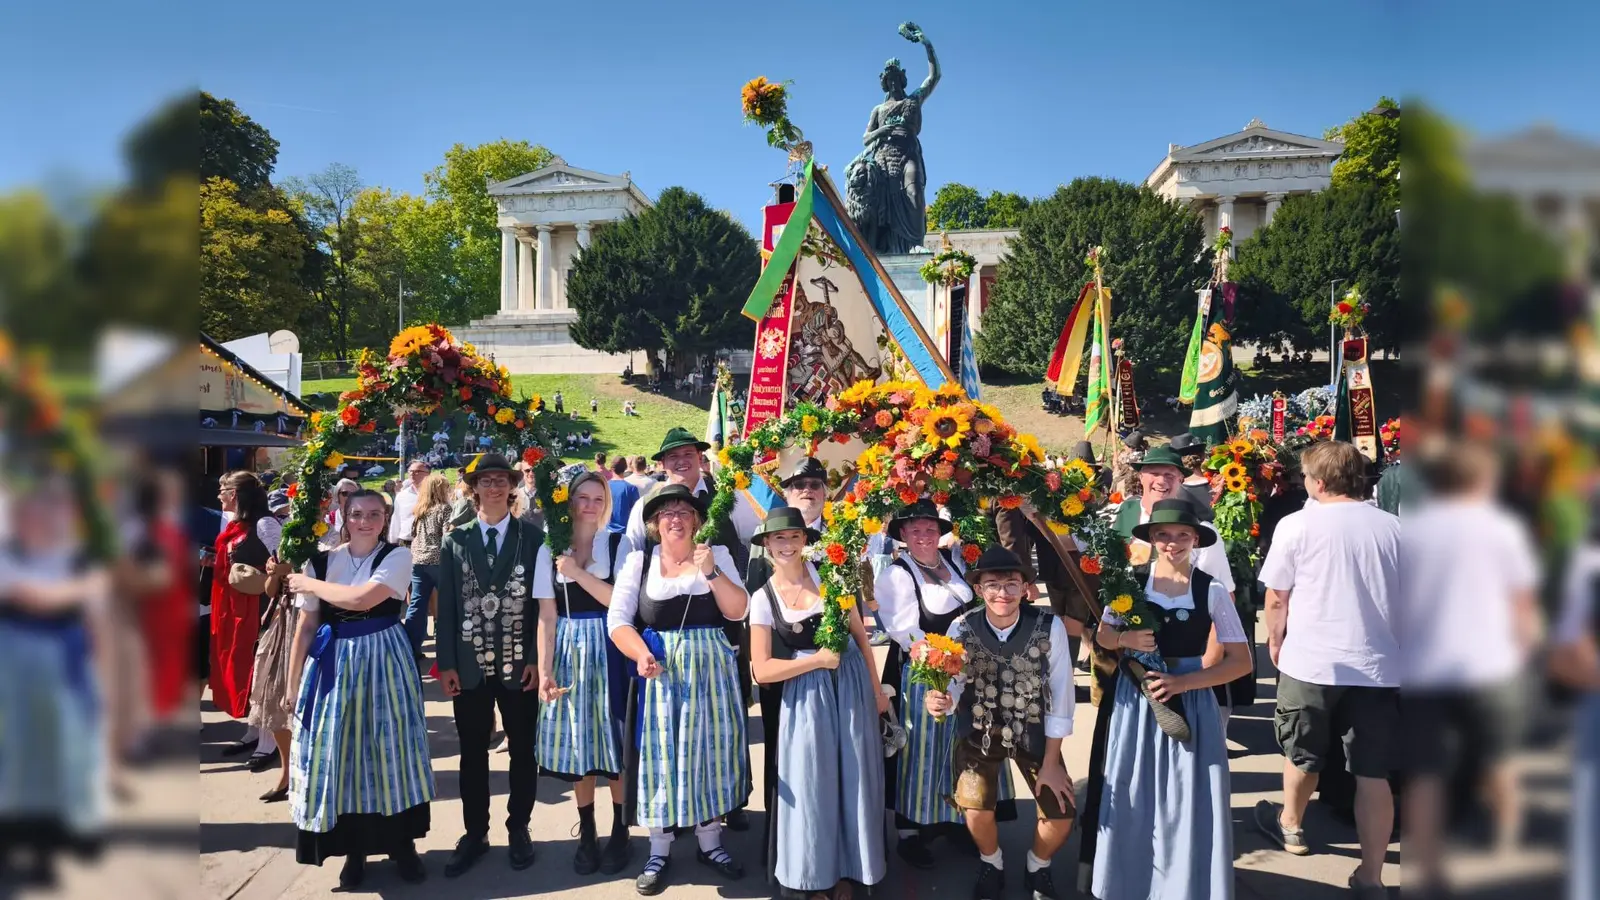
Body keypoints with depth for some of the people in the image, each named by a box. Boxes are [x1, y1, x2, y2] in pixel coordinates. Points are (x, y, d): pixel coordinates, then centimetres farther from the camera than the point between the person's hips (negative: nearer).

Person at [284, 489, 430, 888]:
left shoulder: (398, 556, -6)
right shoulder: (322, 561, 3)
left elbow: (362, 599, -21)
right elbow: (306, 627, 6)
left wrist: (310, 584, -7)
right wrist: (293, 684, 6)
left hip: (383, 660, -2)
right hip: (333, 664, 2)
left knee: (390, 747, 4)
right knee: (339, 751, 6)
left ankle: (402, 843, 20)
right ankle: (354, 848, 21)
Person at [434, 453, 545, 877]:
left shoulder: (533, 538, -1)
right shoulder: (454, 541, 5)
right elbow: (446, 606, 3)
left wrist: (536, 658, -9)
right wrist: (446, 663, -3)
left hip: (520, 664, -1)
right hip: (469, 665, 1)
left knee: (522, 750, 10)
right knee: (472, 753, 10)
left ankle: (518, 829, 24)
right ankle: (475, 833, 23)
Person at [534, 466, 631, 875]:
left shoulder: (617, 543, -2)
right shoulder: (550, 549, 3)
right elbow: (547, 617, 0)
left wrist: (578, 573, -16)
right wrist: (544, 671, -7)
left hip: (609, 652, -2)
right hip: (569, 652, 2)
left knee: (614, 742, 3)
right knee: (576, 744, 7)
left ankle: (619, 831, 17)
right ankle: (586, 832, 21)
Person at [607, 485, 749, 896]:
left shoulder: (717, 554, 2)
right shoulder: (639, 559, 0)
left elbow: (737, 611, -6)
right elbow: (617, 619, -6)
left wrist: (710, 571, -19)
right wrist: (641, 655, -23)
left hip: (710, 669, 1)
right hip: (659, 670, -1)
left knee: (710, 750, 8)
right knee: (660, 755, 4)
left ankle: (710, 842, 24)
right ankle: (659, 851, 18)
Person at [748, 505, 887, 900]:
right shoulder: (763, 598, -4)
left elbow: (860, 635, 4)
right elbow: (762, 670, -9)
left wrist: (876, 689, 3)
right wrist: (816, 660, -15)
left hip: (852, 686, 1)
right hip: (805, 695, -1)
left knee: (853, 779, 7)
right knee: (808, 785, 2)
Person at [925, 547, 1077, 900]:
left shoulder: (1050, 627, -21)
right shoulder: (962, 628, -18)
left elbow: (1059, 698, -14)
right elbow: (954, 685, -16)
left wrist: (1050, 763, -10)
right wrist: (940, 701, -42)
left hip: (1034, 732, 0)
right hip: (980, 731, 0)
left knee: (1061, 815, -8)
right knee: (975, 808, -15)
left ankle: (1037, 867, 29)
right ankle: (991, 864, 22)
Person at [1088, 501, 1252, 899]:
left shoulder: (1212, 591, -8)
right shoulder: (1131, 580, -3)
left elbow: (1241, 661, -6)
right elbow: (1103, 635, 8)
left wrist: (1183, 682, -16)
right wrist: (1126, 638, -15)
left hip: (1189, 704, -1)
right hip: (1135, 700, 2)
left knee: (1188, 802, 1)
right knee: (1132, 800, 8)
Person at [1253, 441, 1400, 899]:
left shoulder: (1298, 525, -7)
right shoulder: (1393, 527, 1)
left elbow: (1276, 598, -3)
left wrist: (1275, 642, 13)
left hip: (1311, 662, -2)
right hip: (1379, 665, 2)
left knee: (1303, 754, 20)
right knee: (1373, 773, 7)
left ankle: (1289, 825, 42)